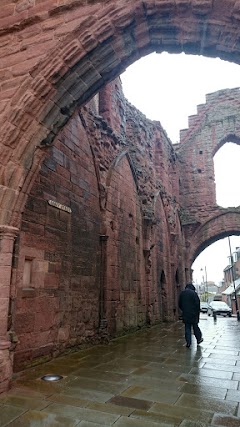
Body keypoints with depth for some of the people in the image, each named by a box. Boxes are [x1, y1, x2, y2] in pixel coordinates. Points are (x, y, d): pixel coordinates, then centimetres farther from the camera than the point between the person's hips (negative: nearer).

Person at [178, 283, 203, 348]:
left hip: (185, 314, 3)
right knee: (195, 327, 12)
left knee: (187, 328, 6)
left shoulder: (182, 293, 6)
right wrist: (198, 312, -1)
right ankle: (199, 339, 26)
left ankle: (188, 342, 3)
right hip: (193, 314, -3)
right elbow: (197, 304, -12)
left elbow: (179, 304, 12)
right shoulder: (194, 293, -10)